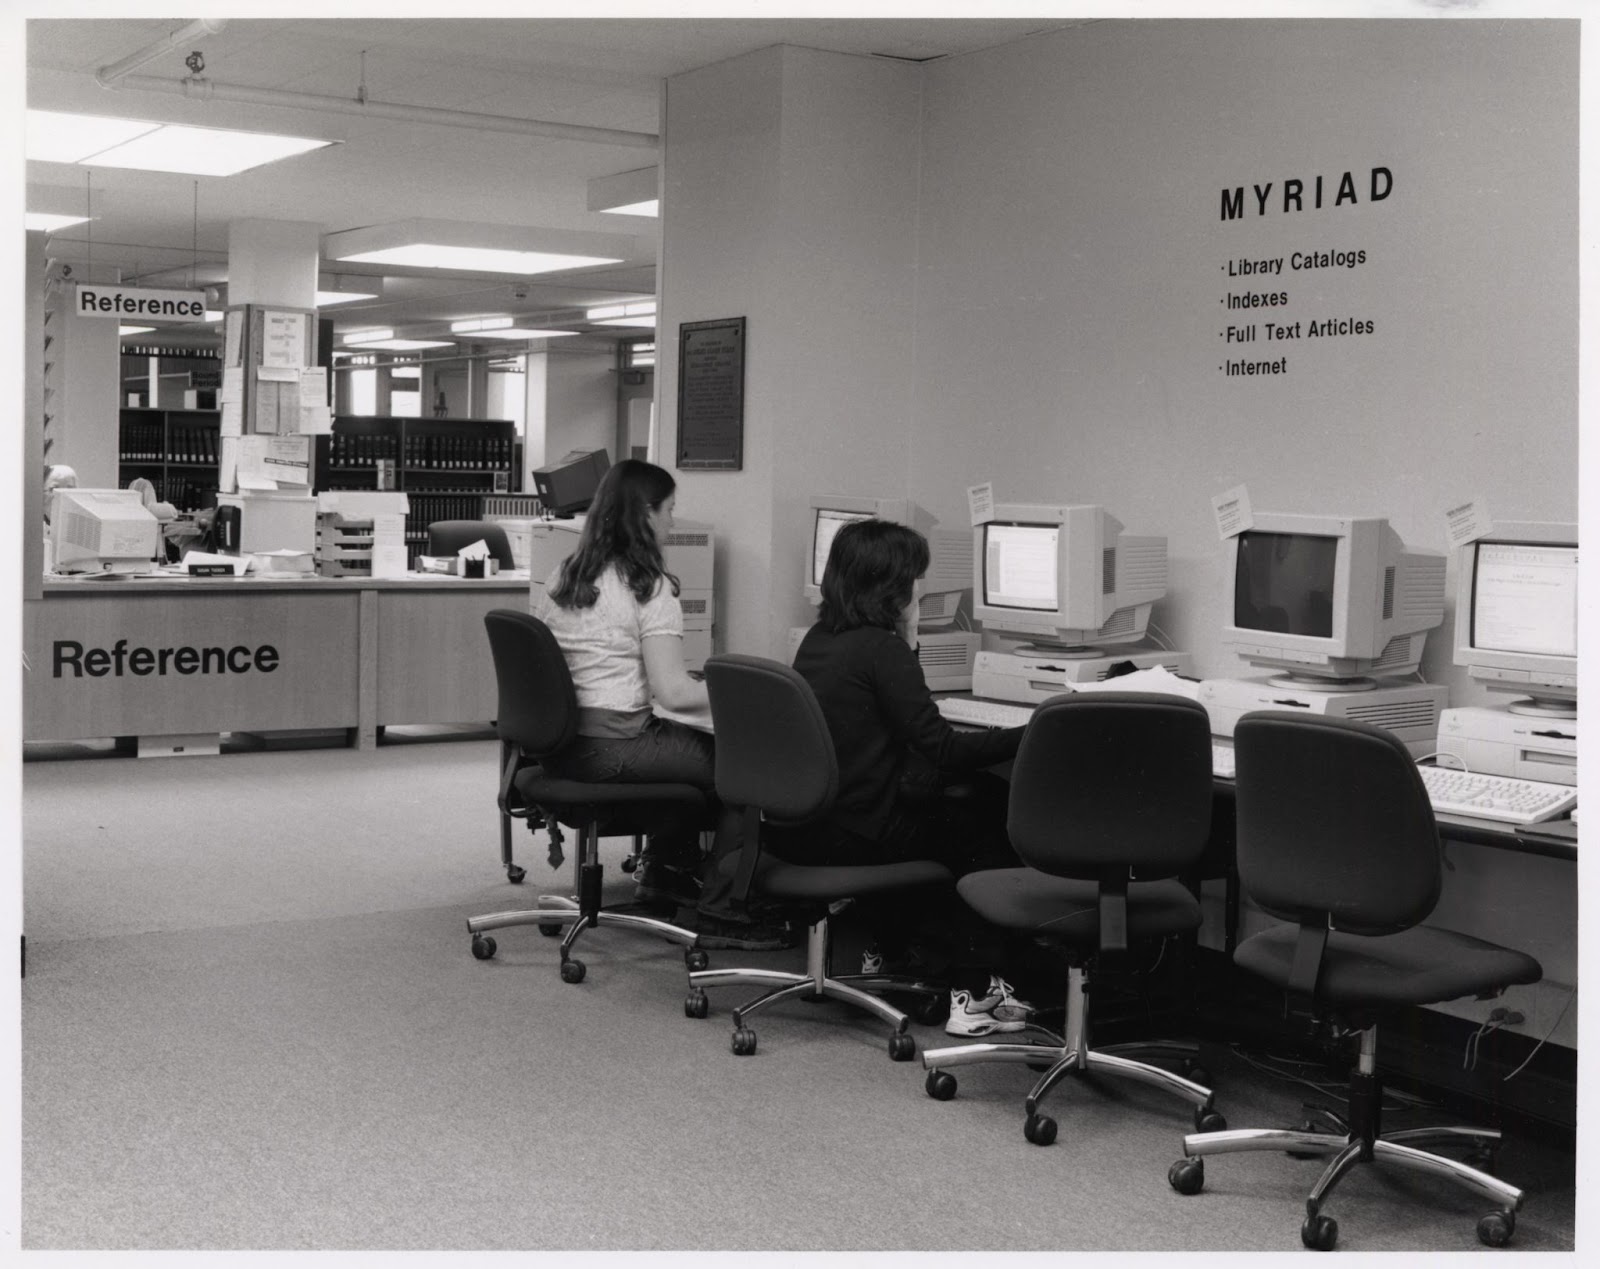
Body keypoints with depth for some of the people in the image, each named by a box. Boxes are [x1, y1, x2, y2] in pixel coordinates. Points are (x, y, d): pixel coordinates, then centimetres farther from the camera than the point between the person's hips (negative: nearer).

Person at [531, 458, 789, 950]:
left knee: (694, 744, 30)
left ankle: (665, 873, 39)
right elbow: (672, 692, -18)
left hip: (557, 743, 9)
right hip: (611, 748, -9)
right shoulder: (649, 588, -13)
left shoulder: (563, 577, 10)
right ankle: (719, 913, 1)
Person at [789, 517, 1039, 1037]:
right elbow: (941, 747, -19)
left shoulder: (816, 640, 10)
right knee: (993, 819, 9)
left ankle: (889, 952, 37)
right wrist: (1032, 735, -14)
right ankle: (972, 992, 8)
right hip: (854, 838, -9)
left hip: (798, 832, 9)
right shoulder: (881, 649, -16)